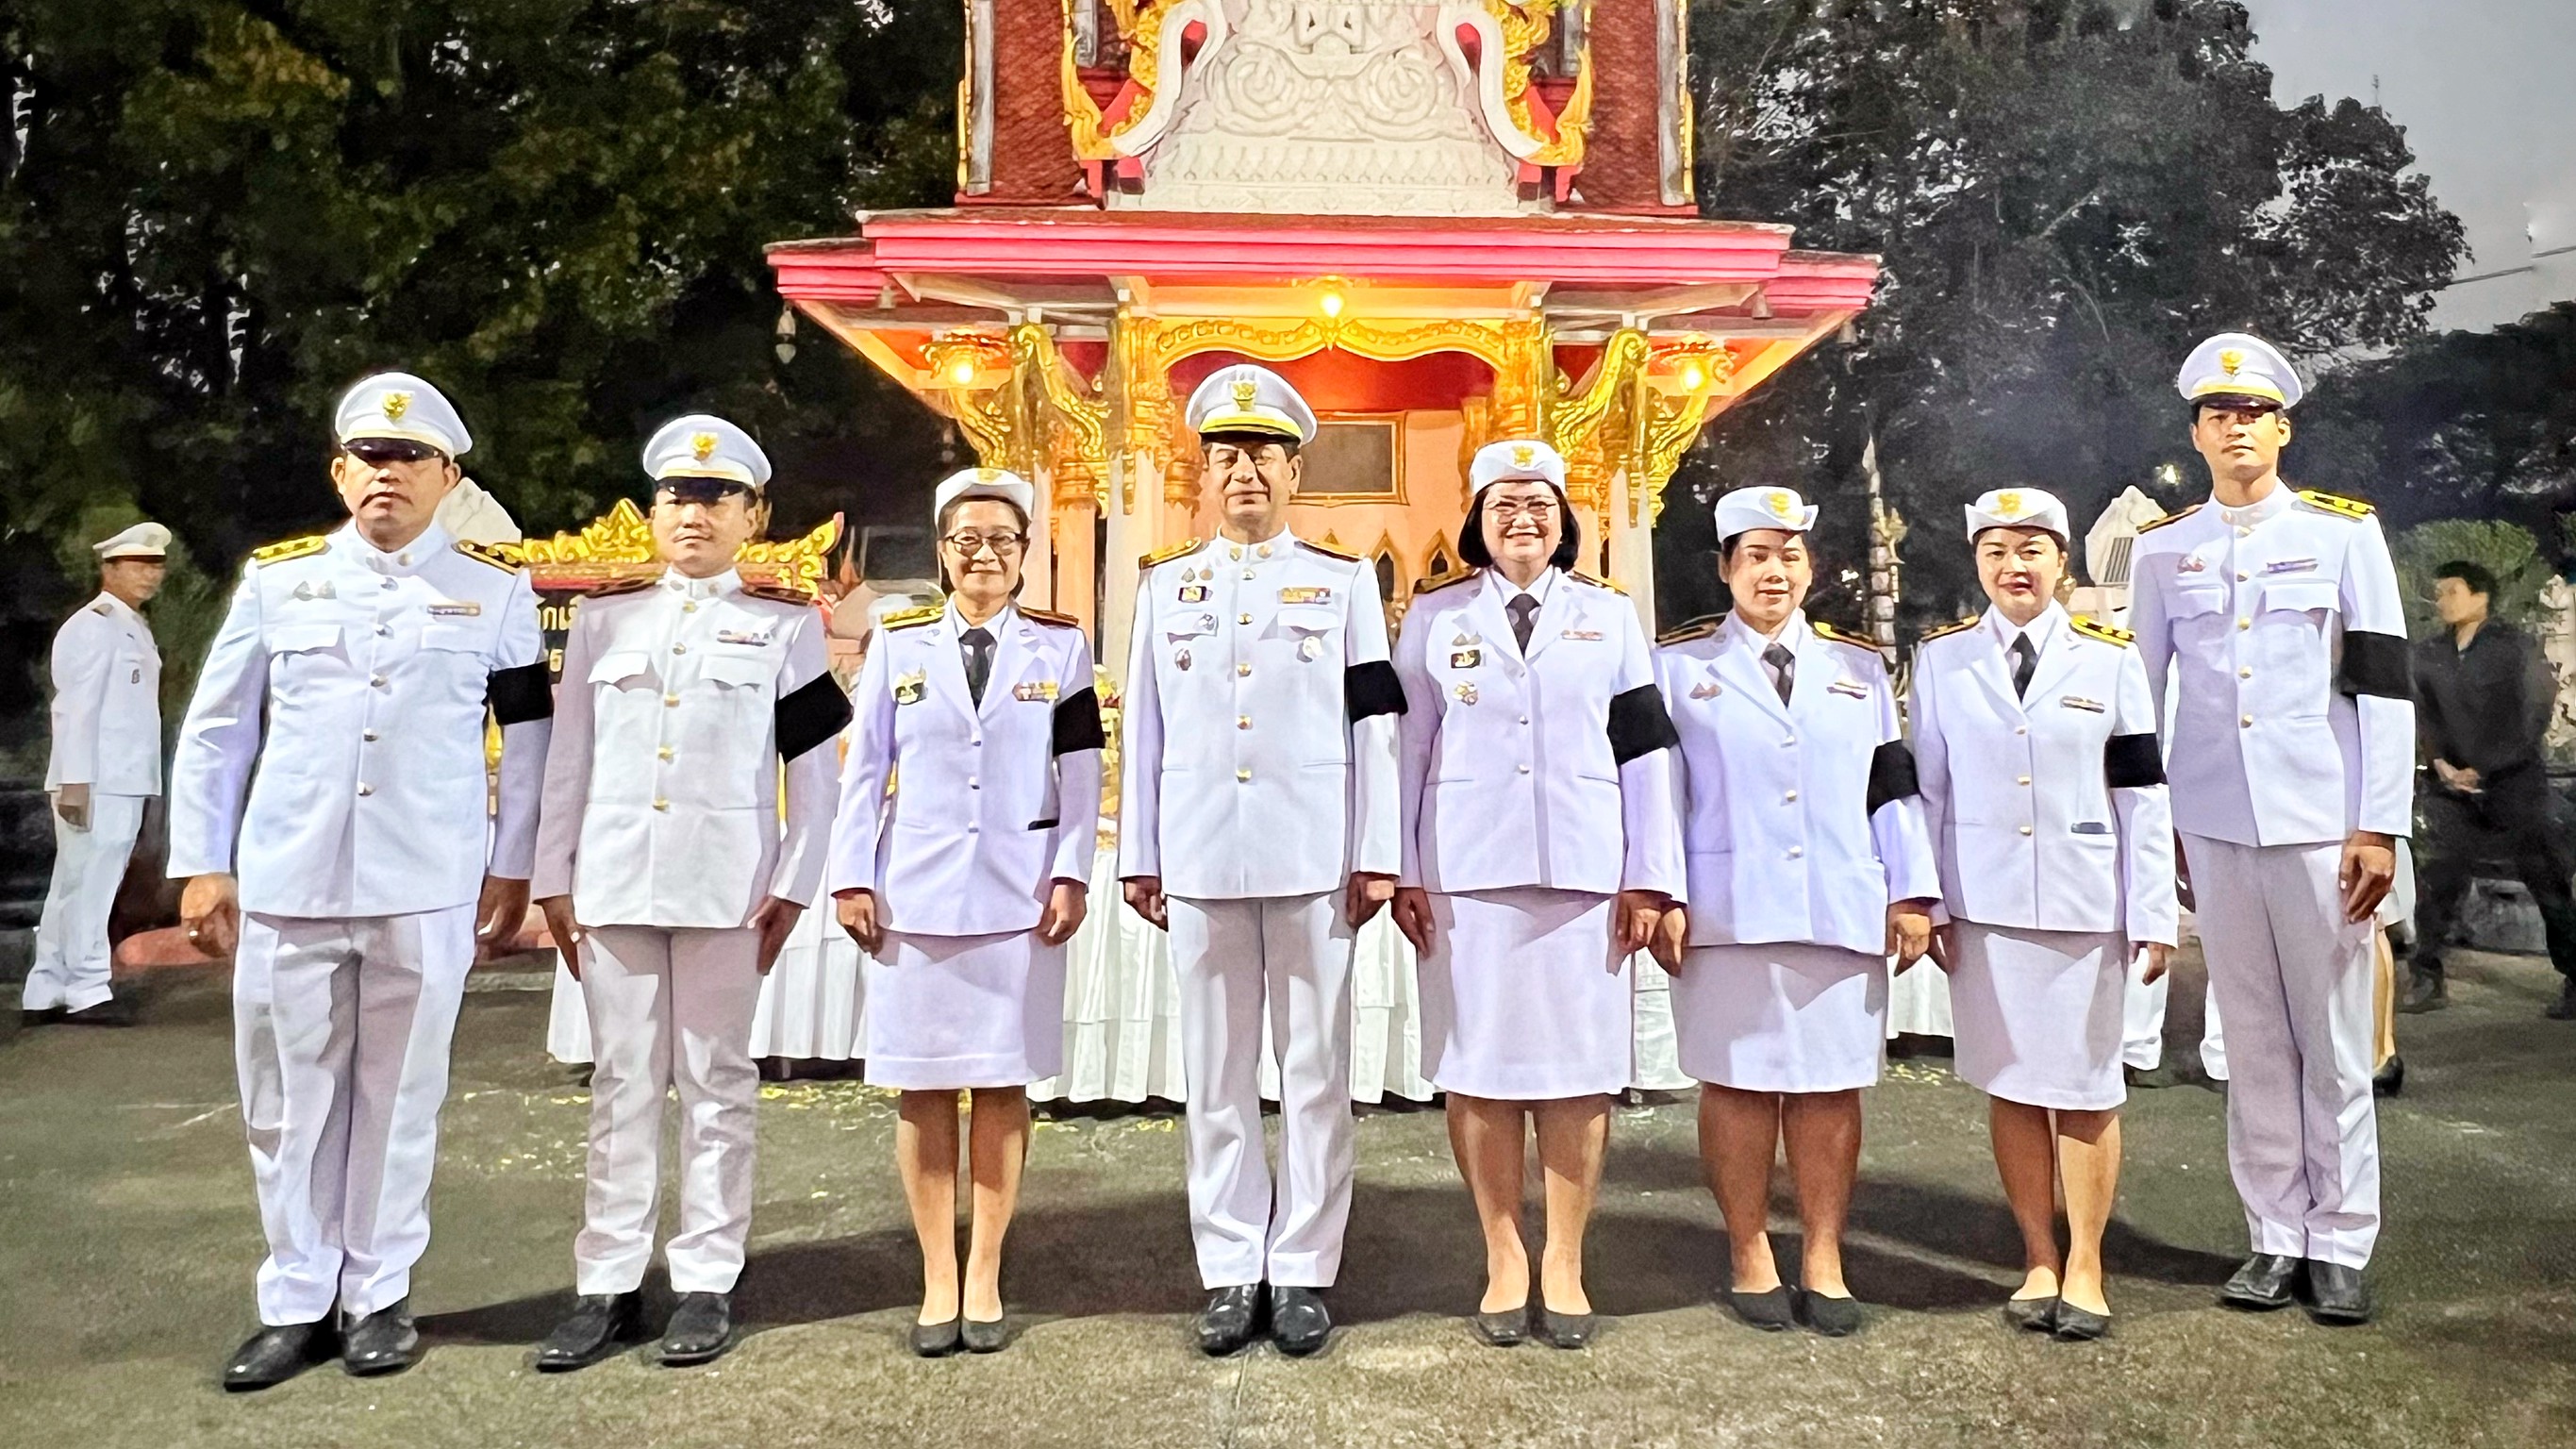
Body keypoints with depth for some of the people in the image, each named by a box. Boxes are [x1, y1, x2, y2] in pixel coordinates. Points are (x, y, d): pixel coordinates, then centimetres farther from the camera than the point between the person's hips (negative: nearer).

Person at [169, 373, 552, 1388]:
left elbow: (532, 736, 7)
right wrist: (201, 865, 6)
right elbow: (215, 731, 10)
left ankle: (379, 1295, 23)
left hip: (428, 893, -1)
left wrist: (512, 867, 5)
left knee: (400, 1098, 8)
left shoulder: (496, 590, 3)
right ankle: (296, 1303, 24)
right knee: (289, 1102, 9)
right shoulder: (277, 578, 6)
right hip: (286, 887, 2)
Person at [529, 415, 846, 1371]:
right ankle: (608, 1286, 17)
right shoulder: (604, 617, 12)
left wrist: (793, 886, -4)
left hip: (725, 889, -2)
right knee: (622, 1085, 9)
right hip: (614, 886, 3)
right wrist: (554, 880, 6)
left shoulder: (784, 624, 4)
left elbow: (814, 770, 2)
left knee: (717, 1084, 5)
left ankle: (706, 1283, 14)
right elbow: (568, 757, 11)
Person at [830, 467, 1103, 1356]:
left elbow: (1081, 771, 3)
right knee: (923, 1087, 4)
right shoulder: (897, 645, 7)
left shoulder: (1061, 646, 5)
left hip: (1019, 901, -1)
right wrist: (851, 878, 1)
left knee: (1003, 1083, 5)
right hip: (916, 899, 1)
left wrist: (1072, 875, -4)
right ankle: (937, 1280, 17)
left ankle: (984, 1276, 18)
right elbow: (864, 770, 7)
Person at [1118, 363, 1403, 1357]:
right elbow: (1144, 731, 11)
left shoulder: (1345, 584, 6)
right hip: (1201, 862, 2)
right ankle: (1230, 1272, 18)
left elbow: (1376, 727, 2)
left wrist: (1377, 857, -3)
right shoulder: (1165, 586, 12)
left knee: (1315, 1070, 4)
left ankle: (1303, 1271, 15)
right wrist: (1139, 857, 7)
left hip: (1313, 859, -1)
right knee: (1217, 1073, 7)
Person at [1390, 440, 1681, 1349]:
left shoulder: (1610, 617, 12)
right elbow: (1407, 749, 7)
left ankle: (1566, 1264, 14)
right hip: (1467, 873, 0)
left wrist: (1650, 876, 1)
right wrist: (1403, 872, 1)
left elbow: (1644, 750, 8)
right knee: (1480, 1065, 2)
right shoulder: (1434, 617, 10)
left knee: (1577, 1066, 2)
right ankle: (1503, 1262, 14)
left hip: (1584, 870, 1)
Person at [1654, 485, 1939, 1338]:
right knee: (1738, 1083, 2)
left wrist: (1911, 893, 5)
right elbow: (1658, 786, 2)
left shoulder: (1858, 669, 16)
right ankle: (1750, 1260, 15)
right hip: (1728, 913, -2)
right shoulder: (1680, 667, 8)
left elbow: (1892, 786, 13)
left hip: (1843, 912, 2)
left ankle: (1824, 1261, 16)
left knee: (1831, 1086, 5)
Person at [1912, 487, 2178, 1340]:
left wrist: (2155, 916, -3)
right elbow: (1925, 791, 6)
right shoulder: (1941, 660, 4)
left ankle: (2085, 1268, 20)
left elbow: (2142, 795, 0)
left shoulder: (2110, 660, 2)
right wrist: (1925, 903, 2)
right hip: (1983, 910, 1)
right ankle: (2039, 1261, 21)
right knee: (2010, 1085, 8)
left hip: (2085, 908, -1)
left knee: (2087, 1089, 6)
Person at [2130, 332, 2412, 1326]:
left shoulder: (2344, 531, 2)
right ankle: (2276, 1237, 19)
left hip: (2321, 824, -2)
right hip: (2213, 828, 2)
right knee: (2254, 1043, 8)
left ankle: (2340, 1245, 17)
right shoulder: (2163, 549, 7)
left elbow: (2384, 685, -2)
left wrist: (2380, 828, -7)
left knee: (2334, 1043, 5)